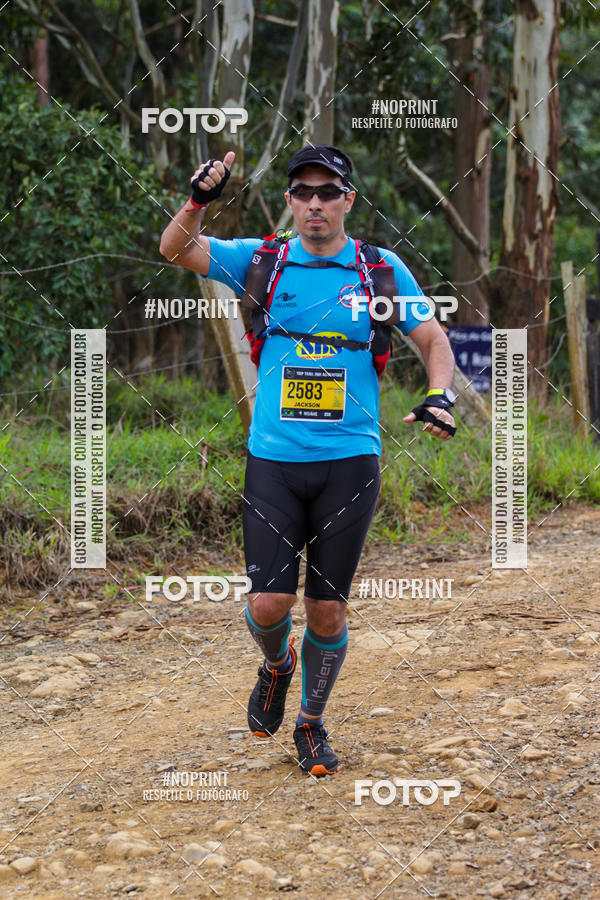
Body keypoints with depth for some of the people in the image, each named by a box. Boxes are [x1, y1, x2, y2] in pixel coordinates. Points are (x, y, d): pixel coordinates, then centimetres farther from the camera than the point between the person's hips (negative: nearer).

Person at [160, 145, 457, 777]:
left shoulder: (381, 269, 3)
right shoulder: (262, 261, 3)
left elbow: (434, 340, 8)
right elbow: (175, 250, -4)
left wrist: (439, 397, -11)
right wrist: (198, 200, -23)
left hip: (350, 463, 0)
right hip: (273, 459, 0)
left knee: (328, 609, 5)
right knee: (269, 603, -7)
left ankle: (311, 724, 26)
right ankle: (276, 664, 28)